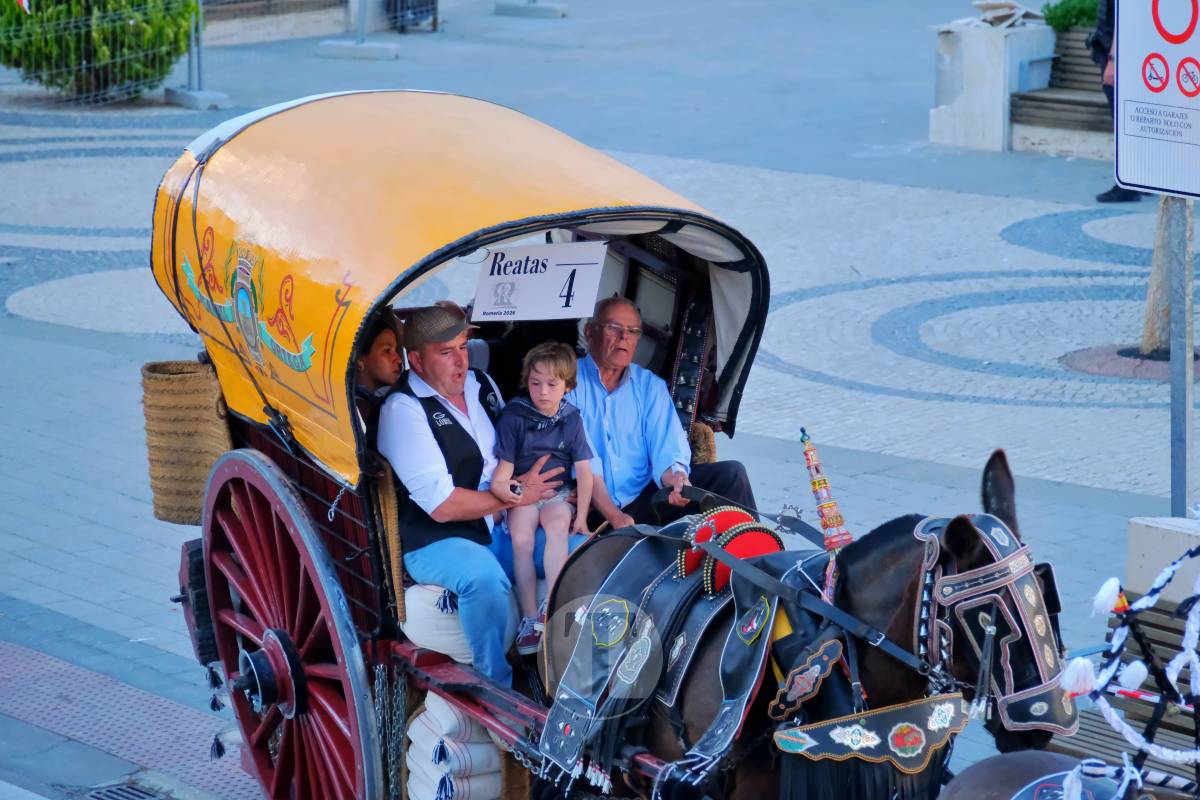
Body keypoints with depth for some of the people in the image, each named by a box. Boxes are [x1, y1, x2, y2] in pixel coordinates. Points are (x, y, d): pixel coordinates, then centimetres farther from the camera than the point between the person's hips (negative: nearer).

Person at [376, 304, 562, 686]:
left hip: (496, 528, 8)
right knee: (486, 576, -37)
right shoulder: (403, 408, -13)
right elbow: (442, 506, -18)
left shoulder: (482, 385, 11)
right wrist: (516, 496, -13)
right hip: (434, 543, -8)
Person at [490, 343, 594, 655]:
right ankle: (529, 618, -28)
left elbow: (584, 470, 3)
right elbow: (505, 463, -3)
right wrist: (499, 487, -24)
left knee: (558, 527, -31)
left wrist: (582, 515, -3)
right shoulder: (515, 416, -1)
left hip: (559, 492, 1)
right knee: (521, 541, -26)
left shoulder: (571, 419, 4)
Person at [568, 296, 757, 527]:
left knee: (730, 473, -12)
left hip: (644, 499, 3)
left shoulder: (651, 386, 13)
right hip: (591, 506, -3)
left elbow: (668, 450, 2)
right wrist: (614, 517, -24)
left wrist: (676, 478, -25)